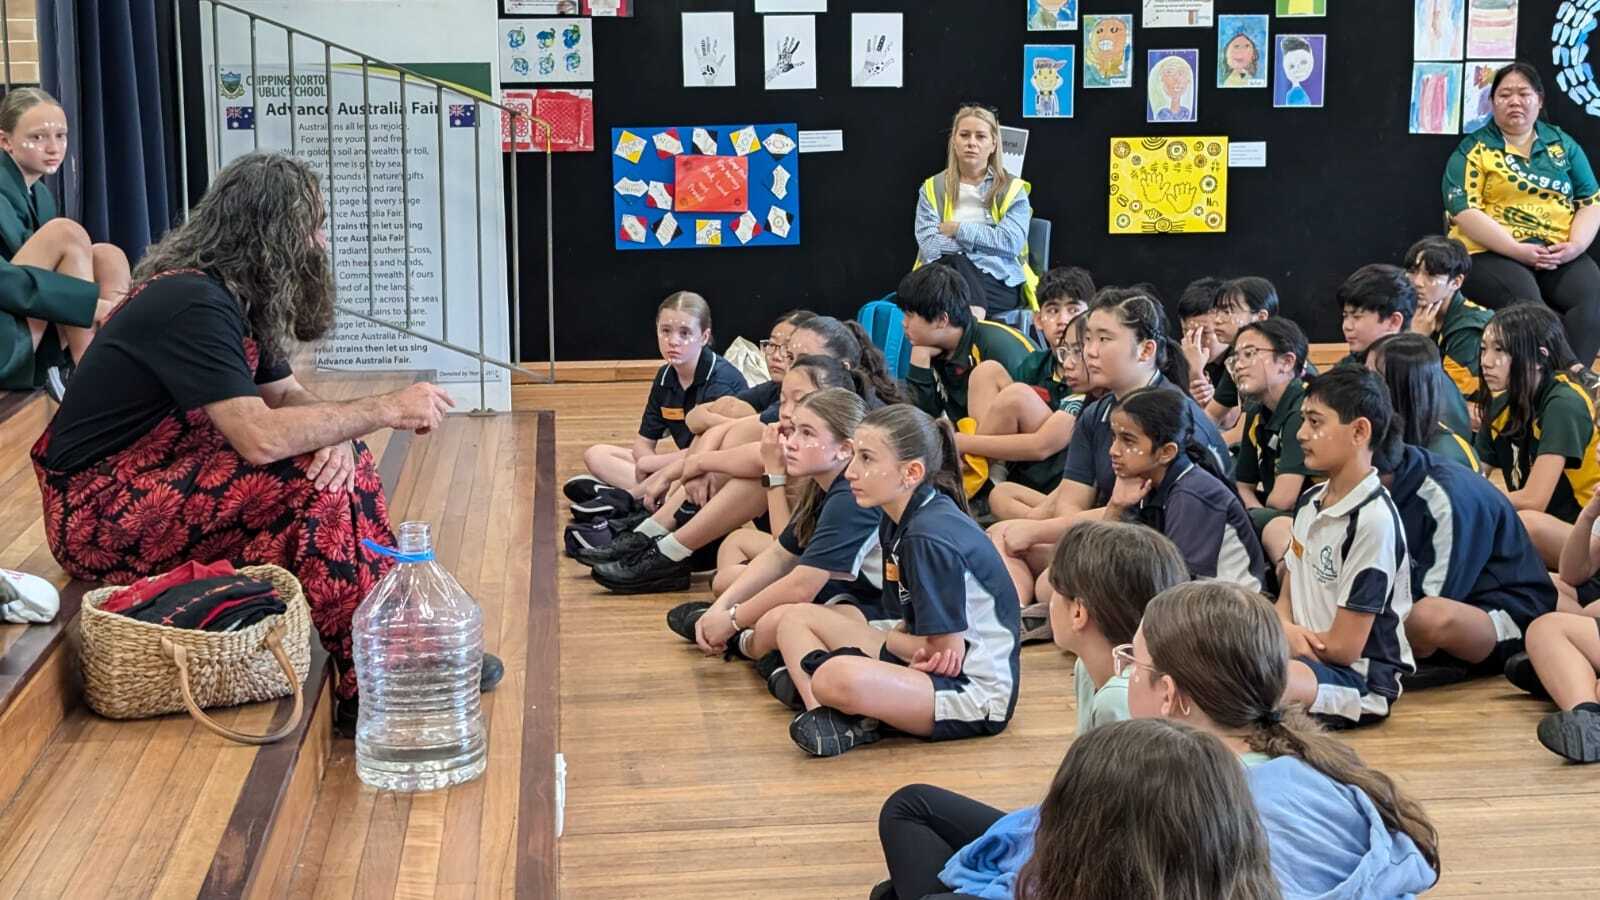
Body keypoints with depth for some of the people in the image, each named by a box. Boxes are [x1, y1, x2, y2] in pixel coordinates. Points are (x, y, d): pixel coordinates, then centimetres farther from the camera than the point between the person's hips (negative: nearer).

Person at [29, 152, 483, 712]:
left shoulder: (234, 294, 6)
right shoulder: (191, 304, -24)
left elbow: (288, 397, 8)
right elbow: (260, 435, -32)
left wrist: (337, 435, -15)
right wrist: (387, 410, -24)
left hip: (163, 477, 10)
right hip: (98, 517, -10)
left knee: (341, 459, -1)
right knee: (311, 486, -24)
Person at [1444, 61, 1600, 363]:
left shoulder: (1563, 145, 17)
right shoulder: (1473, 150, 5)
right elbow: (1463, 211, -7)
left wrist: (1576, 246, -8)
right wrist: (1518, 250, -17)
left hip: (1559, 255, 3)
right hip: (1491, 252, -3)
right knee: (1526, 302, -34)